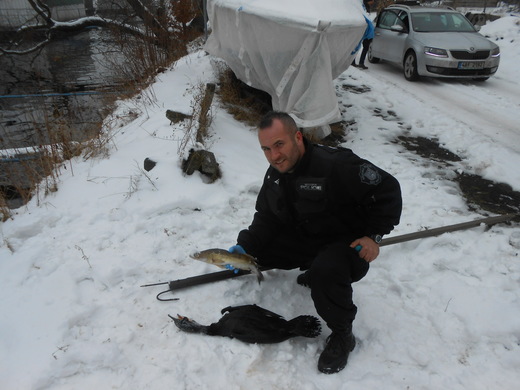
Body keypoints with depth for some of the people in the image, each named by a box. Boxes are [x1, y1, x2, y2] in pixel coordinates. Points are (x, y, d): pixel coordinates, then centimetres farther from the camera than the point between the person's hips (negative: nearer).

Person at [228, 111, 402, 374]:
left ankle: (342, 335, -7)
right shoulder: (274, 175, -3)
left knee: (325, 273, -38)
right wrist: (246, 245, -12)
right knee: (257, 250, -5)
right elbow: (267, 218, 4)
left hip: (348, 244, -7)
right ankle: (314, 269, 17)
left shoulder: (336, 165, -28)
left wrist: (374, 235, -23)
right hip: (303, 239, 7)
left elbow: (388, 190, -20)